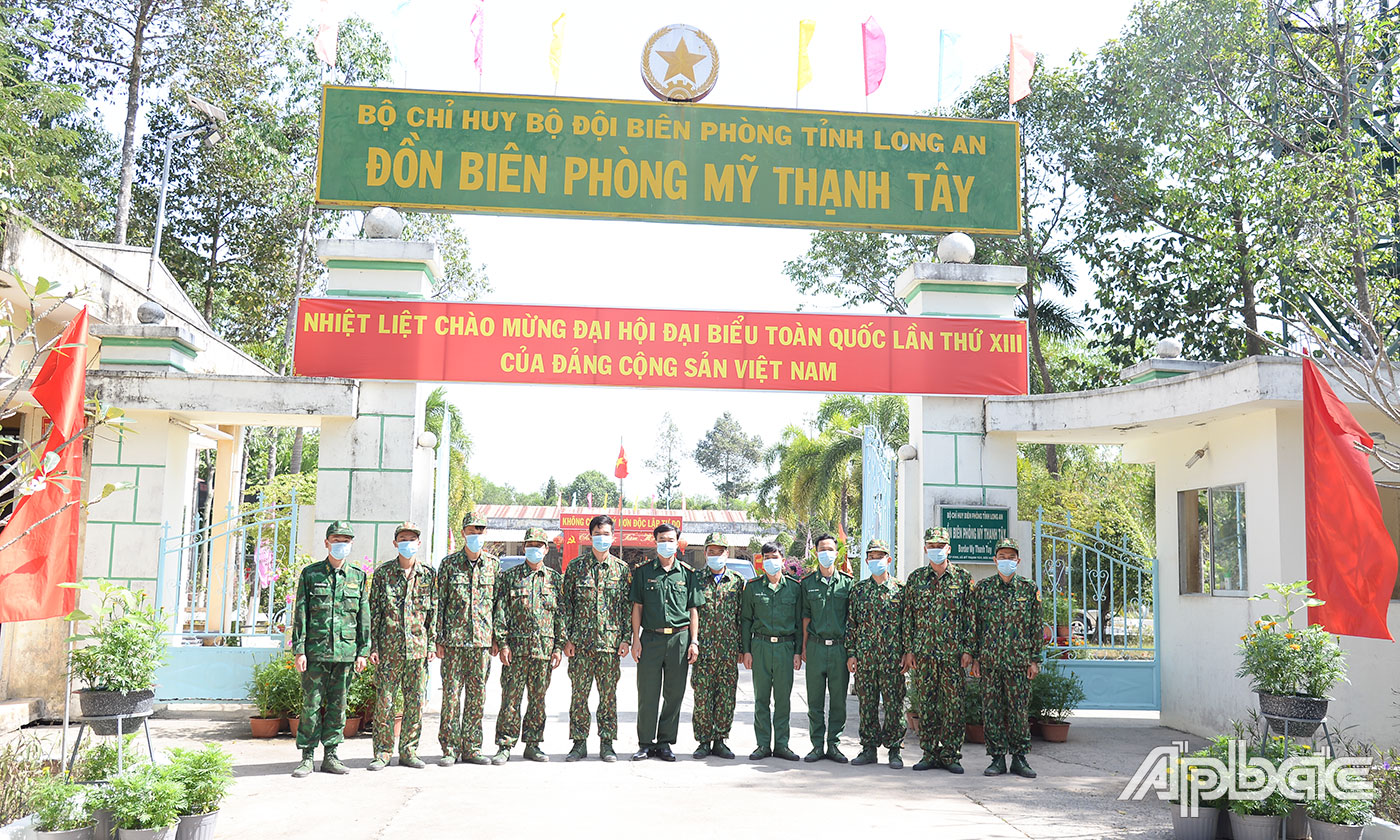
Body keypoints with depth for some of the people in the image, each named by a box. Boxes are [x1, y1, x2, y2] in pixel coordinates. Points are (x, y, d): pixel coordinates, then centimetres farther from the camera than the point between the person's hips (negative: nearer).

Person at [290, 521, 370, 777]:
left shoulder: (359, 578, 10)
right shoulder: (310, 574, 4)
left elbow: (364, 617, 10)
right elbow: (300, 614, 2)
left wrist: (363, 651, 4)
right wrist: (298, 650, -5)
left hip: (346, 651, 2)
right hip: (315, 650, -2)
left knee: (338, 705, 6)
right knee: (311, 704, -1)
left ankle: (330, 755, 14)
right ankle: (307, 757, 7)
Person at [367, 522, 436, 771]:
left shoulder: (428, 575, 8)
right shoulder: (383, 573, 2)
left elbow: (434, 612, 11)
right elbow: (374, 612, 2)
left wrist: (432, 643, 5)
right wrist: (373, 646, -3)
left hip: (418, 647, 2)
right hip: (389, 647, -2)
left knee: (416, 701, 5)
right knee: (384, 701, -1)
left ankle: (409, 751, 15)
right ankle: (382, 753, 9)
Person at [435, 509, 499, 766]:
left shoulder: (494, 564, 7)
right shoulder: (449, 563, 3)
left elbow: (499, 602, 10)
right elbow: (440, 602, 3)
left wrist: (496, 638, 6)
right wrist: (439, 639, -2)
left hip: (482, 639, 2)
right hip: (454, 639, -2)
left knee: (477, 694, 6)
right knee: (451, 693, -2)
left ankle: (471, 747, 14)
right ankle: (449, 748, 7)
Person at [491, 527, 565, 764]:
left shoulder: (555, 579, 10)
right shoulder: (510, 577, 6)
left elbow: (562, 614, 9)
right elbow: (501, 612, 2)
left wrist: (559, 646, 3)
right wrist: (502, 642, -7)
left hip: (544, 649, 2)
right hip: (516, 647, -2)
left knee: (538, 698, 7)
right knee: (510, 698, -2)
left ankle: (533, 744, 17)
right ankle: (505, 746, 5)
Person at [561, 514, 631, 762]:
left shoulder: (622, 569, 7)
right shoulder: (576, 566, 5)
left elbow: (628, 606, 7)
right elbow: (566, 603, 4)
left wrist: (625, 639, 0)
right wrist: (567, 638, -2)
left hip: (611, 641, 0)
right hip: (580, 640, 0)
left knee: (609, 694, 4)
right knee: (579, 693, 2)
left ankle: (607, 744, 12)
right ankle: (579, 743, 11)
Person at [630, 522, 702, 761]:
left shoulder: (687, 574, 8)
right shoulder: (643, 572, 6)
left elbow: (694, 609, 9)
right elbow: (637, 607, 6)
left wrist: (694, 641, 1)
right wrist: (635, 639, -1)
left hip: (679, 638, 1)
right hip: (651, 638, -1)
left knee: (674, 694, 5)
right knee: (647, 694, 1)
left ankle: (664, 742, 15)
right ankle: (645, 743, 11)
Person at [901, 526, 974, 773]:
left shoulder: (963, 577, 4)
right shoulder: (916, 578, 9)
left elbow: (970, 616, 3)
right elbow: (907, 616, 9)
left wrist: (968, 649, -4)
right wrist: (908, 649, 2)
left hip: (953, 652, -2)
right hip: (923, 651, 2)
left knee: (953, 704, -1)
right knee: (925, 704, 4)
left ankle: (950, 755, 8)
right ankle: (930, 753, 13)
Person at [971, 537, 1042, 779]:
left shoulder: (1029, 589, 5)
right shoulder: (982, 587, 5)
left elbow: (1036, 627, 6)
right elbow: (974, 624, 6)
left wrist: (1035, 659, 1)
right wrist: (974, 657, 2)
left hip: (1019, 661, 0)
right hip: (989, 661, 0)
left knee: (1019, 710, 2)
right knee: (992, 710, 2)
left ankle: (1019, 759, 12)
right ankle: (997, 758, 10)